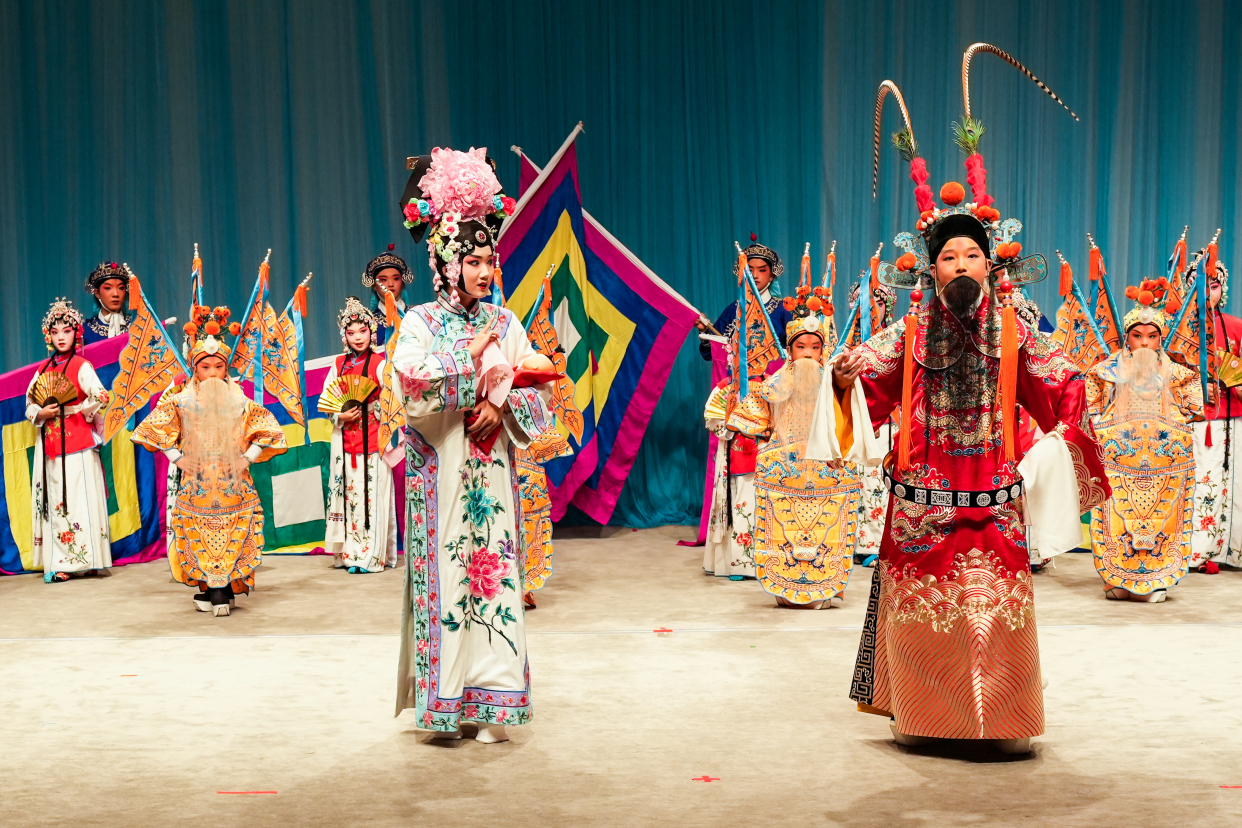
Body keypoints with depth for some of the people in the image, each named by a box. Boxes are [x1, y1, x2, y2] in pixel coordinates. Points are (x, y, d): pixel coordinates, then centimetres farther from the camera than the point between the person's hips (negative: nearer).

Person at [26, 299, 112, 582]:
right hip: (49, 442, 5)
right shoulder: (43, 370, 14)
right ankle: (59, 562, 2)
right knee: (54, 501, 1)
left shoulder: (81, 366, 0)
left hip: (77, 443, -5)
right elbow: (30, 406, 16)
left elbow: (98, 397, -14)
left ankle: (85, 558, -7)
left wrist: (66, 410, -19)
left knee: (80, 498, -8)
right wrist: (41, 414, -4)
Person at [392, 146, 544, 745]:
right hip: (440, 474, -3)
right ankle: (445, 700, 4)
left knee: (493, 572, 0)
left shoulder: (505, 324, 11)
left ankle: (488, 702, 6)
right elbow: (414, 381, -15)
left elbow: (537, 389, 9)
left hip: (491, 469, 3)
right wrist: (472, 356, -10)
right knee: (444, 573, -4)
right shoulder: (420, 323, 1)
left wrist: (503, 404, -10)